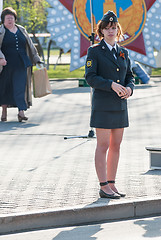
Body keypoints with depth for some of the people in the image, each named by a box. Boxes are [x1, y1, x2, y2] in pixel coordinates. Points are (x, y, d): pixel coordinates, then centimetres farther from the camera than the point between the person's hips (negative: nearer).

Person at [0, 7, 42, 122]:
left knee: (20, 87, -8)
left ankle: (21, 112, -16)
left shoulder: (22, 30, 13)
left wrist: (37, 60, 15)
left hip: (21, 65, 2)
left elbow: (30, 46, 18)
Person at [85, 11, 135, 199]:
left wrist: (129, 88, -6)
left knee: (116, 146, 8)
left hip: (120, 105, 6)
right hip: (102, 104, -6)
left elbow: (129, 76, 16)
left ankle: (111, 184, 15)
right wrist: (111, 85, -20)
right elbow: (90, 77, -10)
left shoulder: (123, 52, 12)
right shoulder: (94, 51, -3)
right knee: (103, 145, -5)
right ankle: (104, 187, -2)